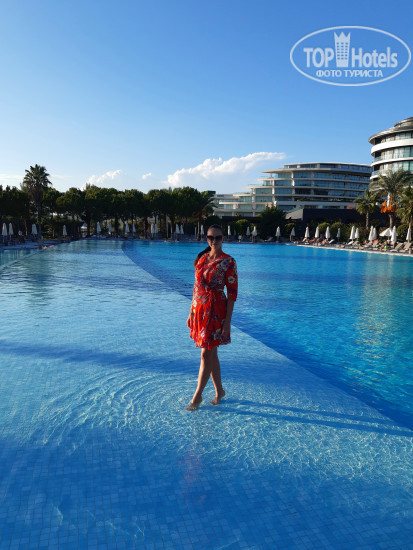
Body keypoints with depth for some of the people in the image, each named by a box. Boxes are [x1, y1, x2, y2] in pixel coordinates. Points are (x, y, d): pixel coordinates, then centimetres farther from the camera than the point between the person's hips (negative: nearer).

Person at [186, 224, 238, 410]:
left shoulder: (228, 262, -9)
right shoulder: (202, 258, 9)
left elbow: (232, 293, -10)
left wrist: (227, 322, -13)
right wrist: (191, 313, 12)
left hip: (215, 311, -6)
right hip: (199, 309, 6)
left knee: (206, 354, -1)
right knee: (211, 353, 14)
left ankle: (197, 396, 14)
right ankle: (219, 390, 30)